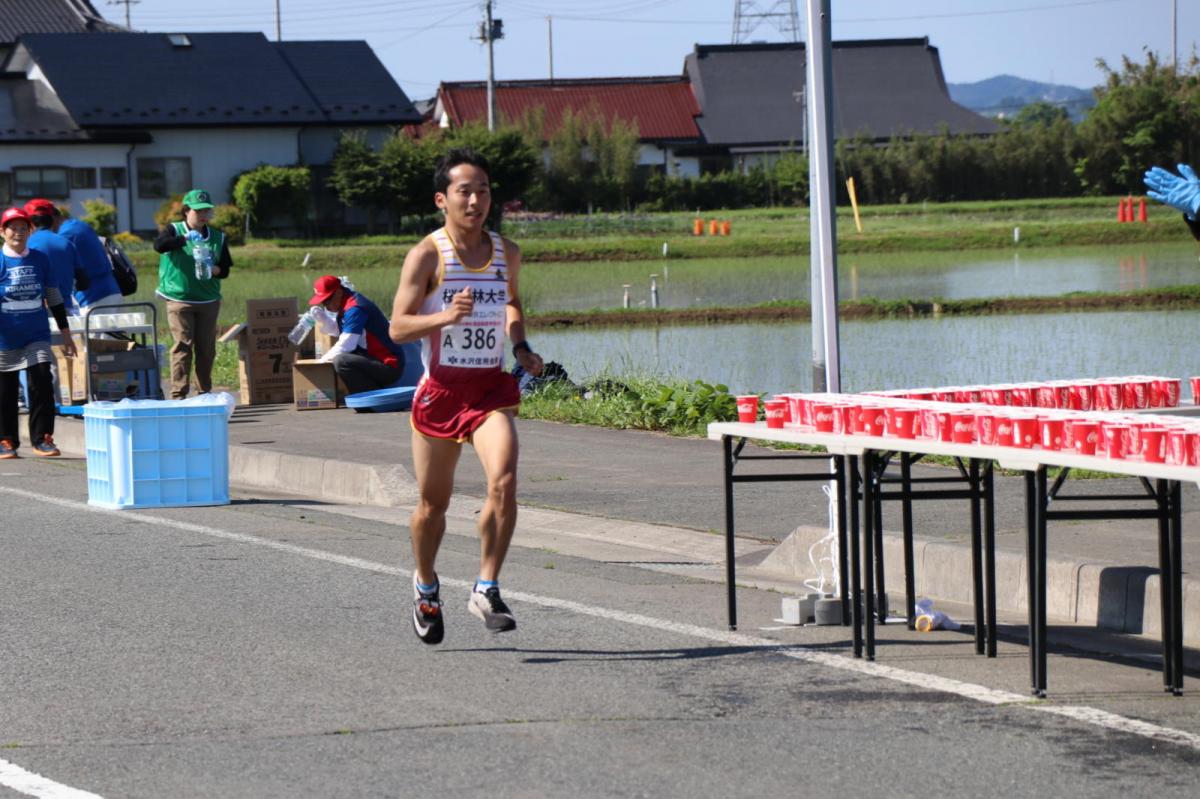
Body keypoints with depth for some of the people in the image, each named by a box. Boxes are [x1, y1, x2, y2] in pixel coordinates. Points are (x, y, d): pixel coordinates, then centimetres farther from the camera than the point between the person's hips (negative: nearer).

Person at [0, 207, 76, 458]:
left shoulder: (40, 260, 6)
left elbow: (54, 297, 13)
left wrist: (66, 333, 14)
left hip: (37, 335, 1)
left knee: (41, 384, -10)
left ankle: (42, 438, -2)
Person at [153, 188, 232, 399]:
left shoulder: (217, 238, 10)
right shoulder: (174, 231, 0)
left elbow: (226, 269, 12)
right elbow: (159, 245, -21)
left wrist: (216, 270, -12)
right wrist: (185, 239, -32)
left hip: (208, 300, 4)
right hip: (179, 300, -4)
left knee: (206, 348, 6)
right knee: (182, 346, -7)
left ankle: (205, 393, 15)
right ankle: (178, 393, -6)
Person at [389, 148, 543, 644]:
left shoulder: (506, 254, 7)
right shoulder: (427, 255, -7)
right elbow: (398, 327, -10)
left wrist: (520, 347, 11)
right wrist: (446, 316, -26)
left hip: (492, 387, 2)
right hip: (440, 388, -2)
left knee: (504, 480, -22)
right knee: (433, 501, 10)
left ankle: (486, 590, -13)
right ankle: (426, 585, 37)